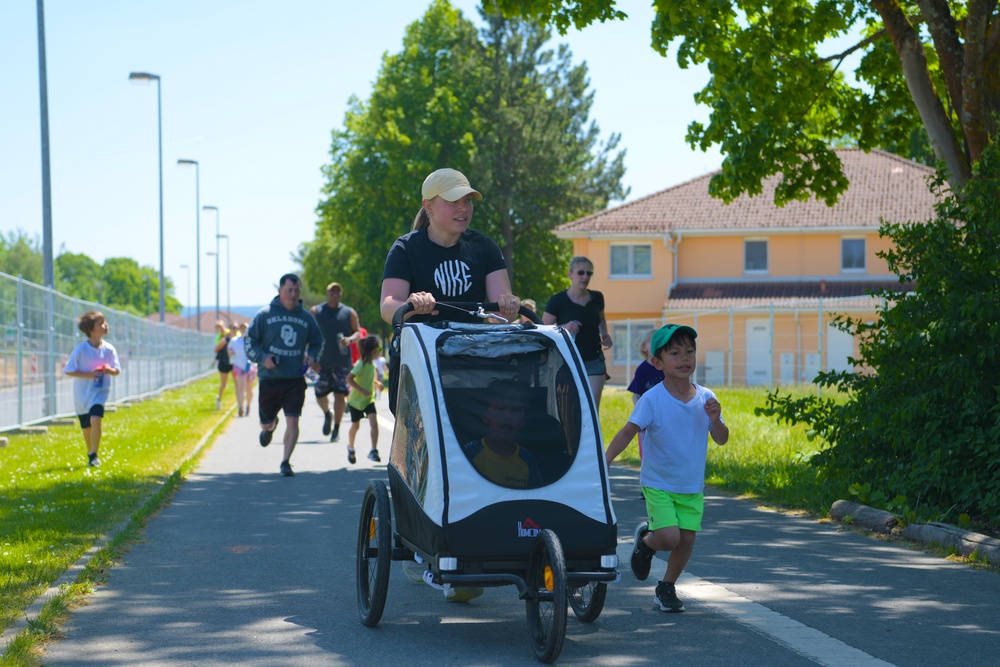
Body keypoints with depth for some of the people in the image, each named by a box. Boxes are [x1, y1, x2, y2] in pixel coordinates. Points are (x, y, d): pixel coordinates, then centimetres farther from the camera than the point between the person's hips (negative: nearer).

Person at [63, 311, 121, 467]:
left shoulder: (109, 349, -6)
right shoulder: (80, 350, -13)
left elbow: (117, 371, 2)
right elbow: (68, 371, -10)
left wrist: (110, 370, -22)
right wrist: (89, 374, -21)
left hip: (100, 391, 0)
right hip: (82, 394, 0)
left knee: (95, 419, -24)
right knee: (86, 427, 13)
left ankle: (94, 455, -14)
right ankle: (90, 453, 39)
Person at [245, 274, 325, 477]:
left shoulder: (307, 317, 6)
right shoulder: (265, 314, -1)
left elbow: (318, 342, 19)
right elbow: (249, 340, 3)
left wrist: (312, 357, -1)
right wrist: (262, 357, -14)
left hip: (296, 380, 0)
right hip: (270, 378, 0)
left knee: (293, 421, -11)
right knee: (266, 421, 13)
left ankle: (286, 462, 0)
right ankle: (270, 427, 50)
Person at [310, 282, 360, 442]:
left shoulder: (349, 313, 6)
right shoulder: (316, 311, 6)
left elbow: (358, 332, 8)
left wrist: (350, 339, -14)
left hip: (342, 361, -1)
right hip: (322, 361, 1)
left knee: (340, 395, -6)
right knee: (320, 395, 5)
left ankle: (336, 429, 2)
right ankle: (327, 414, 38)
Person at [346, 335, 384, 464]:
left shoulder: (372, 364, 2)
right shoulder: (361, 364, -22)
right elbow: (349, 378, -29)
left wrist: (376, 383, 3)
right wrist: (362, 390, -33)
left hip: (369, 399, 5)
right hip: (356, 400, -5)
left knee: (374, 422, -15)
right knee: (355, 426, 12)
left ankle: (373, 450, -14)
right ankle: (351, 448, 37)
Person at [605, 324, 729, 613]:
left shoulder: (705, 398, -2)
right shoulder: (652, 399, -15)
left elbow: (722, 439, 4)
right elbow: (628, 430, -21)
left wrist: (716, 420, -18)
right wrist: (605, 459, -34)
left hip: (692, 486, 4)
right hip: (658, 484, -4)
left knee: (687, 540, 3)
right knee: (669, 537, -17)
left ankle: (666, 587, 27)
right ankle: (645, 540, 19)